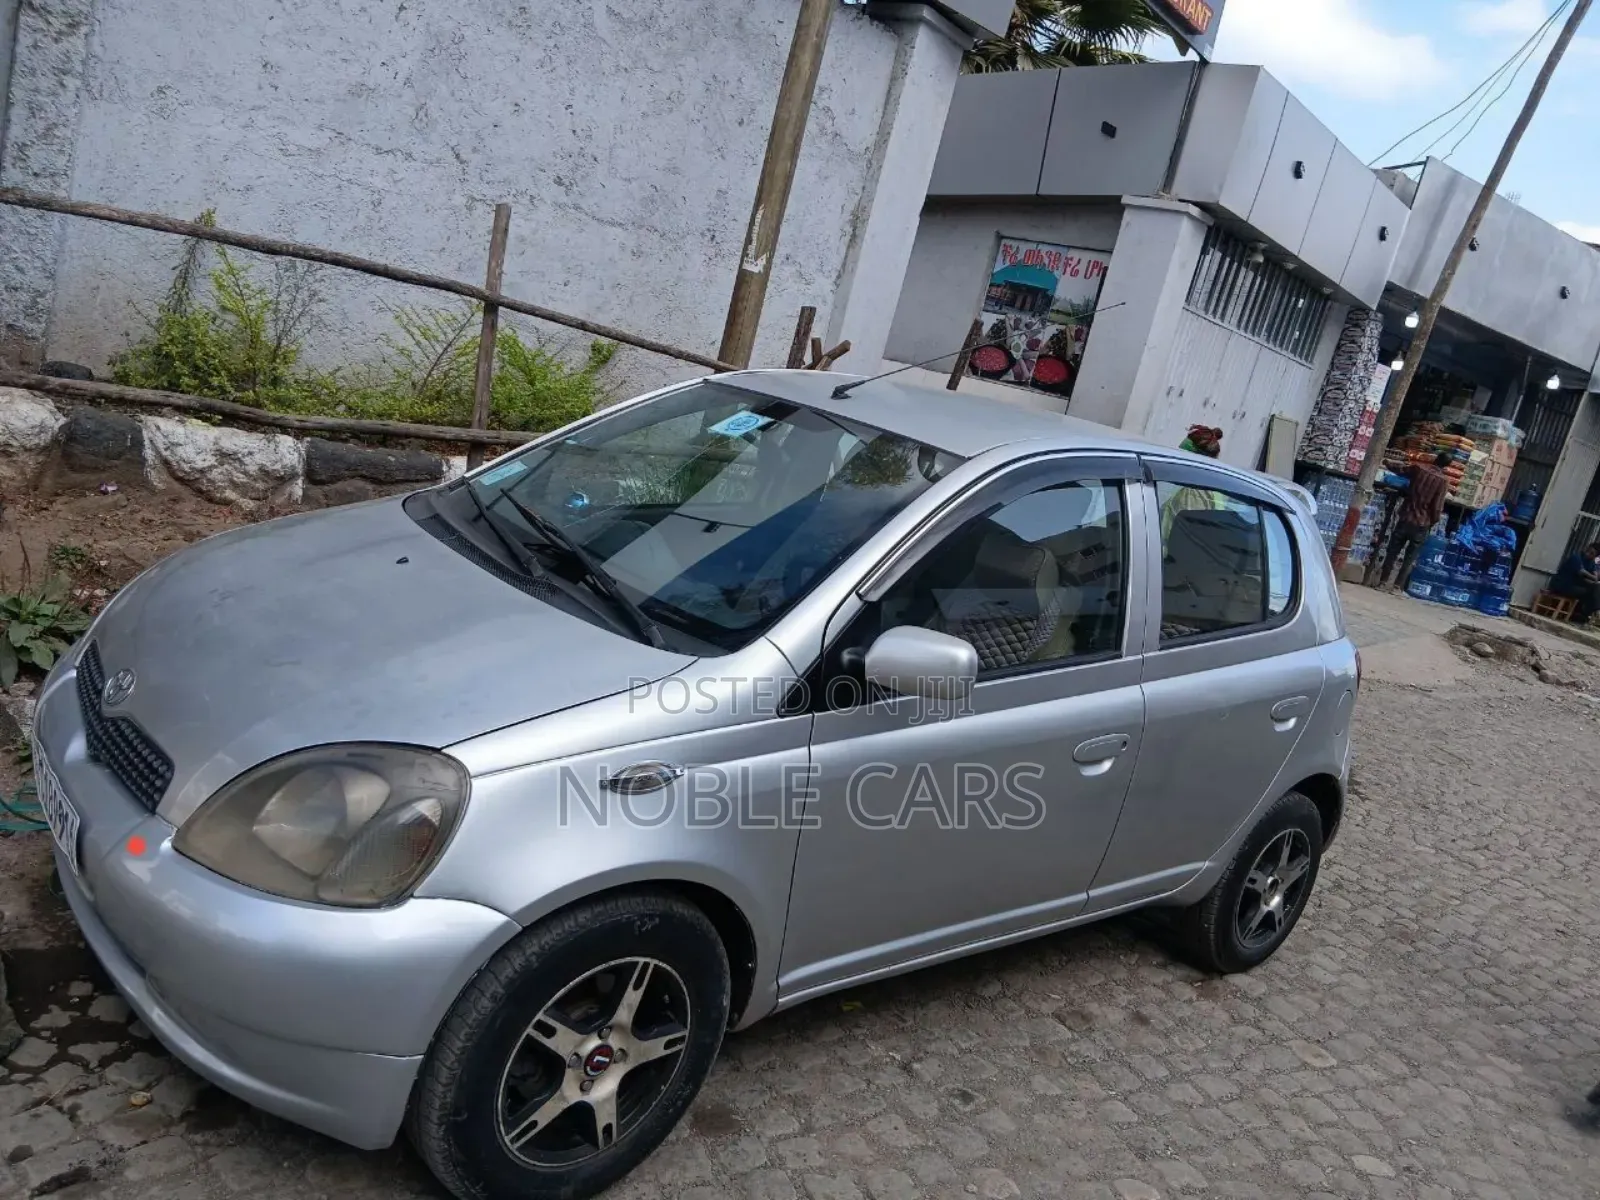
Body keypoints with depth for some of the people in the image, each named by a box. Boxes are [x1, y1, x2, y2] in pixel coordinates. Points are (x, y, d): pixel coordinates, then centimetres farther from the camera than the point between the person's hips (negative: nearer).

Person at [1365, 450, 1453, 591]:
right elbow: (1437, 508, -10)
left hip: (1406, 519, 2)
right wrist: (1432, 522, 6)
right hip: (1422, 524, -2)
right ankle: (1398, 586, 4)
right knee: (1410, 558, 7)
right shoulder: (1444, 481, -9)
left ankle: (1382, 582, 10)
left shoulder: (1418, 467, -3)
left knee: (1392, 552, 11)